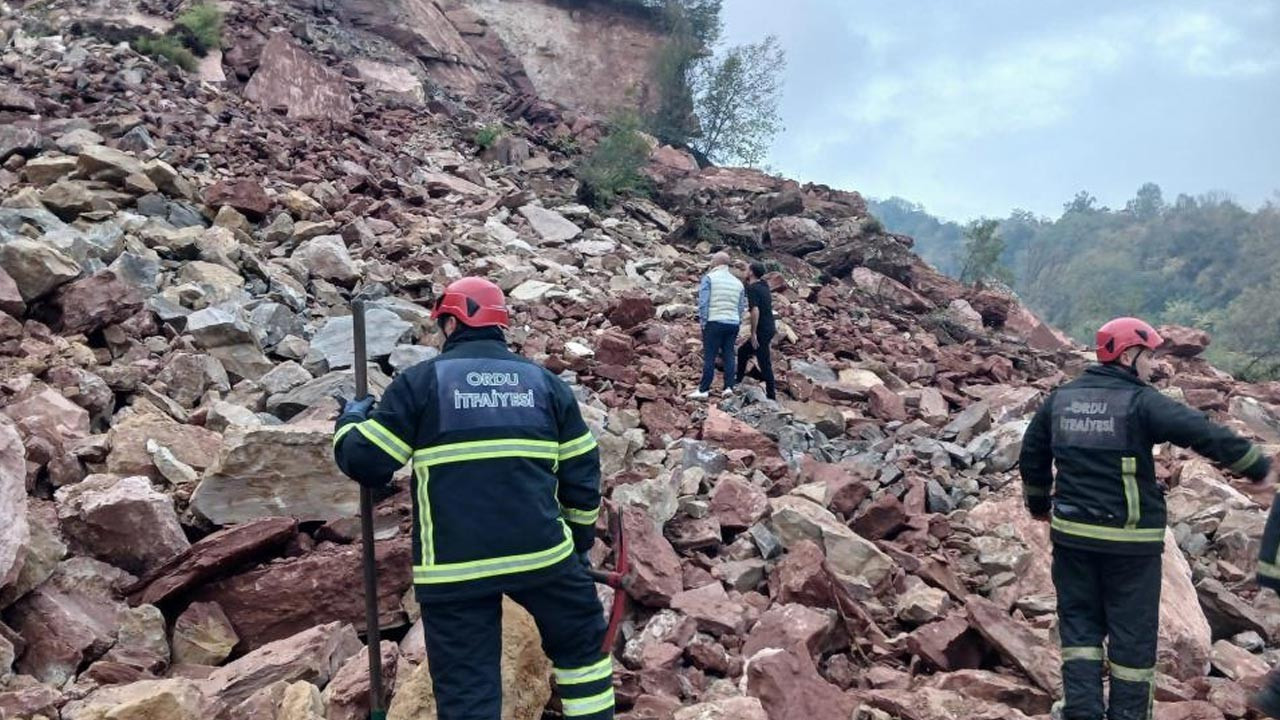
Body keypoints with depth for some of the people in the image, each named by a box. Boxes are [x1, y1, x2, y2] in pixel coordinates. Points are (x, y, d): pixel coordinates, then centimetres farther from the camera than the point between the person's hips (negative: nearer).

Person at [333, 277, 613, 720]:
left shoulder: (420, 381, 0)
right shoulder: (545, 381, 10)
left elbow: (364, 463, 1)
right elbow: (582, 473, 12)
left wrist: (350, 421, 22)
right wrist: (580, 541, 25)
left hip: (453, 567, -2)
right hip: (541, 551, 2)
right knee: (582, 644, 24)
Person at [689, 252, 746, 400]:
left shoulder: (709, 278, -2)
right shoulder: (738, 282, 15)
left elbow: (703, 302, -10)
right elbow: (742, 307, 15)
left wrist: (703, 321, -5)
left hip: (714, 322, -5)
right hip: (733, 323, 5)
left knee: (709, 356, -4)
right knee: (729, 355, 8)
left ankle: (704, 389, -2)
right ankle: (729, 387, 3)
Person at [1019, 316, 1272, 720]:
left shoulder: (1060, 399, 7)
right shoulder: (1142, 403, -12)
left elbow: (1032, 456, 15)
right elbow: (1206, 435, -18)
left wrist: (1039, 505, 28)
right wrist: (1260, 468, -5)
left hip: (1072, 535, 5)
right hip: (1130, 541, -5)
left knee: (1079, 623, 13)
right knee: (1133, 633, 9)